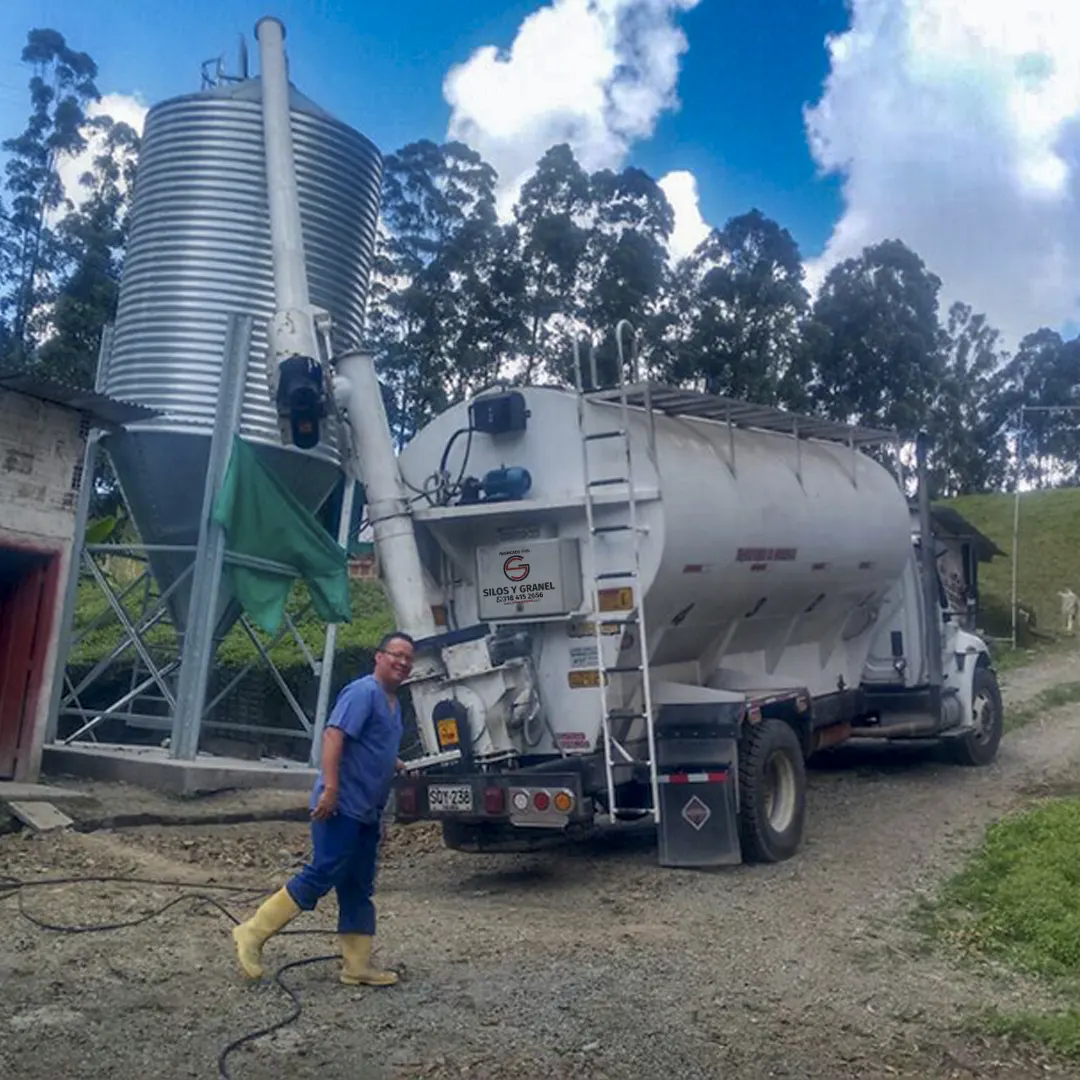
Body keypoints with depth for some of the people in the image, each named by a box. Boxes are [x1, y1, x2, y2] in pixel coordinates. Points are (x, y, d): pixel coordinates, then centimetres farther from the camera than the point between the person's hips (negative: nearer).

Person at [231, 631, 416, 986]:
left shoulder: (394, 702, 18)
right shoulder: (363, 692, -13)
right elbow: (334, 735, -23)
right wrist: (330, 788, -29)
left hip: (366, 813, 10)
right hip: (341, 807, -10)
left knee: (358, 890, 11)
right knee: (321, 876, -9)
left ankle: (357, 967, 17)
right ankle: (252, 934, 2)